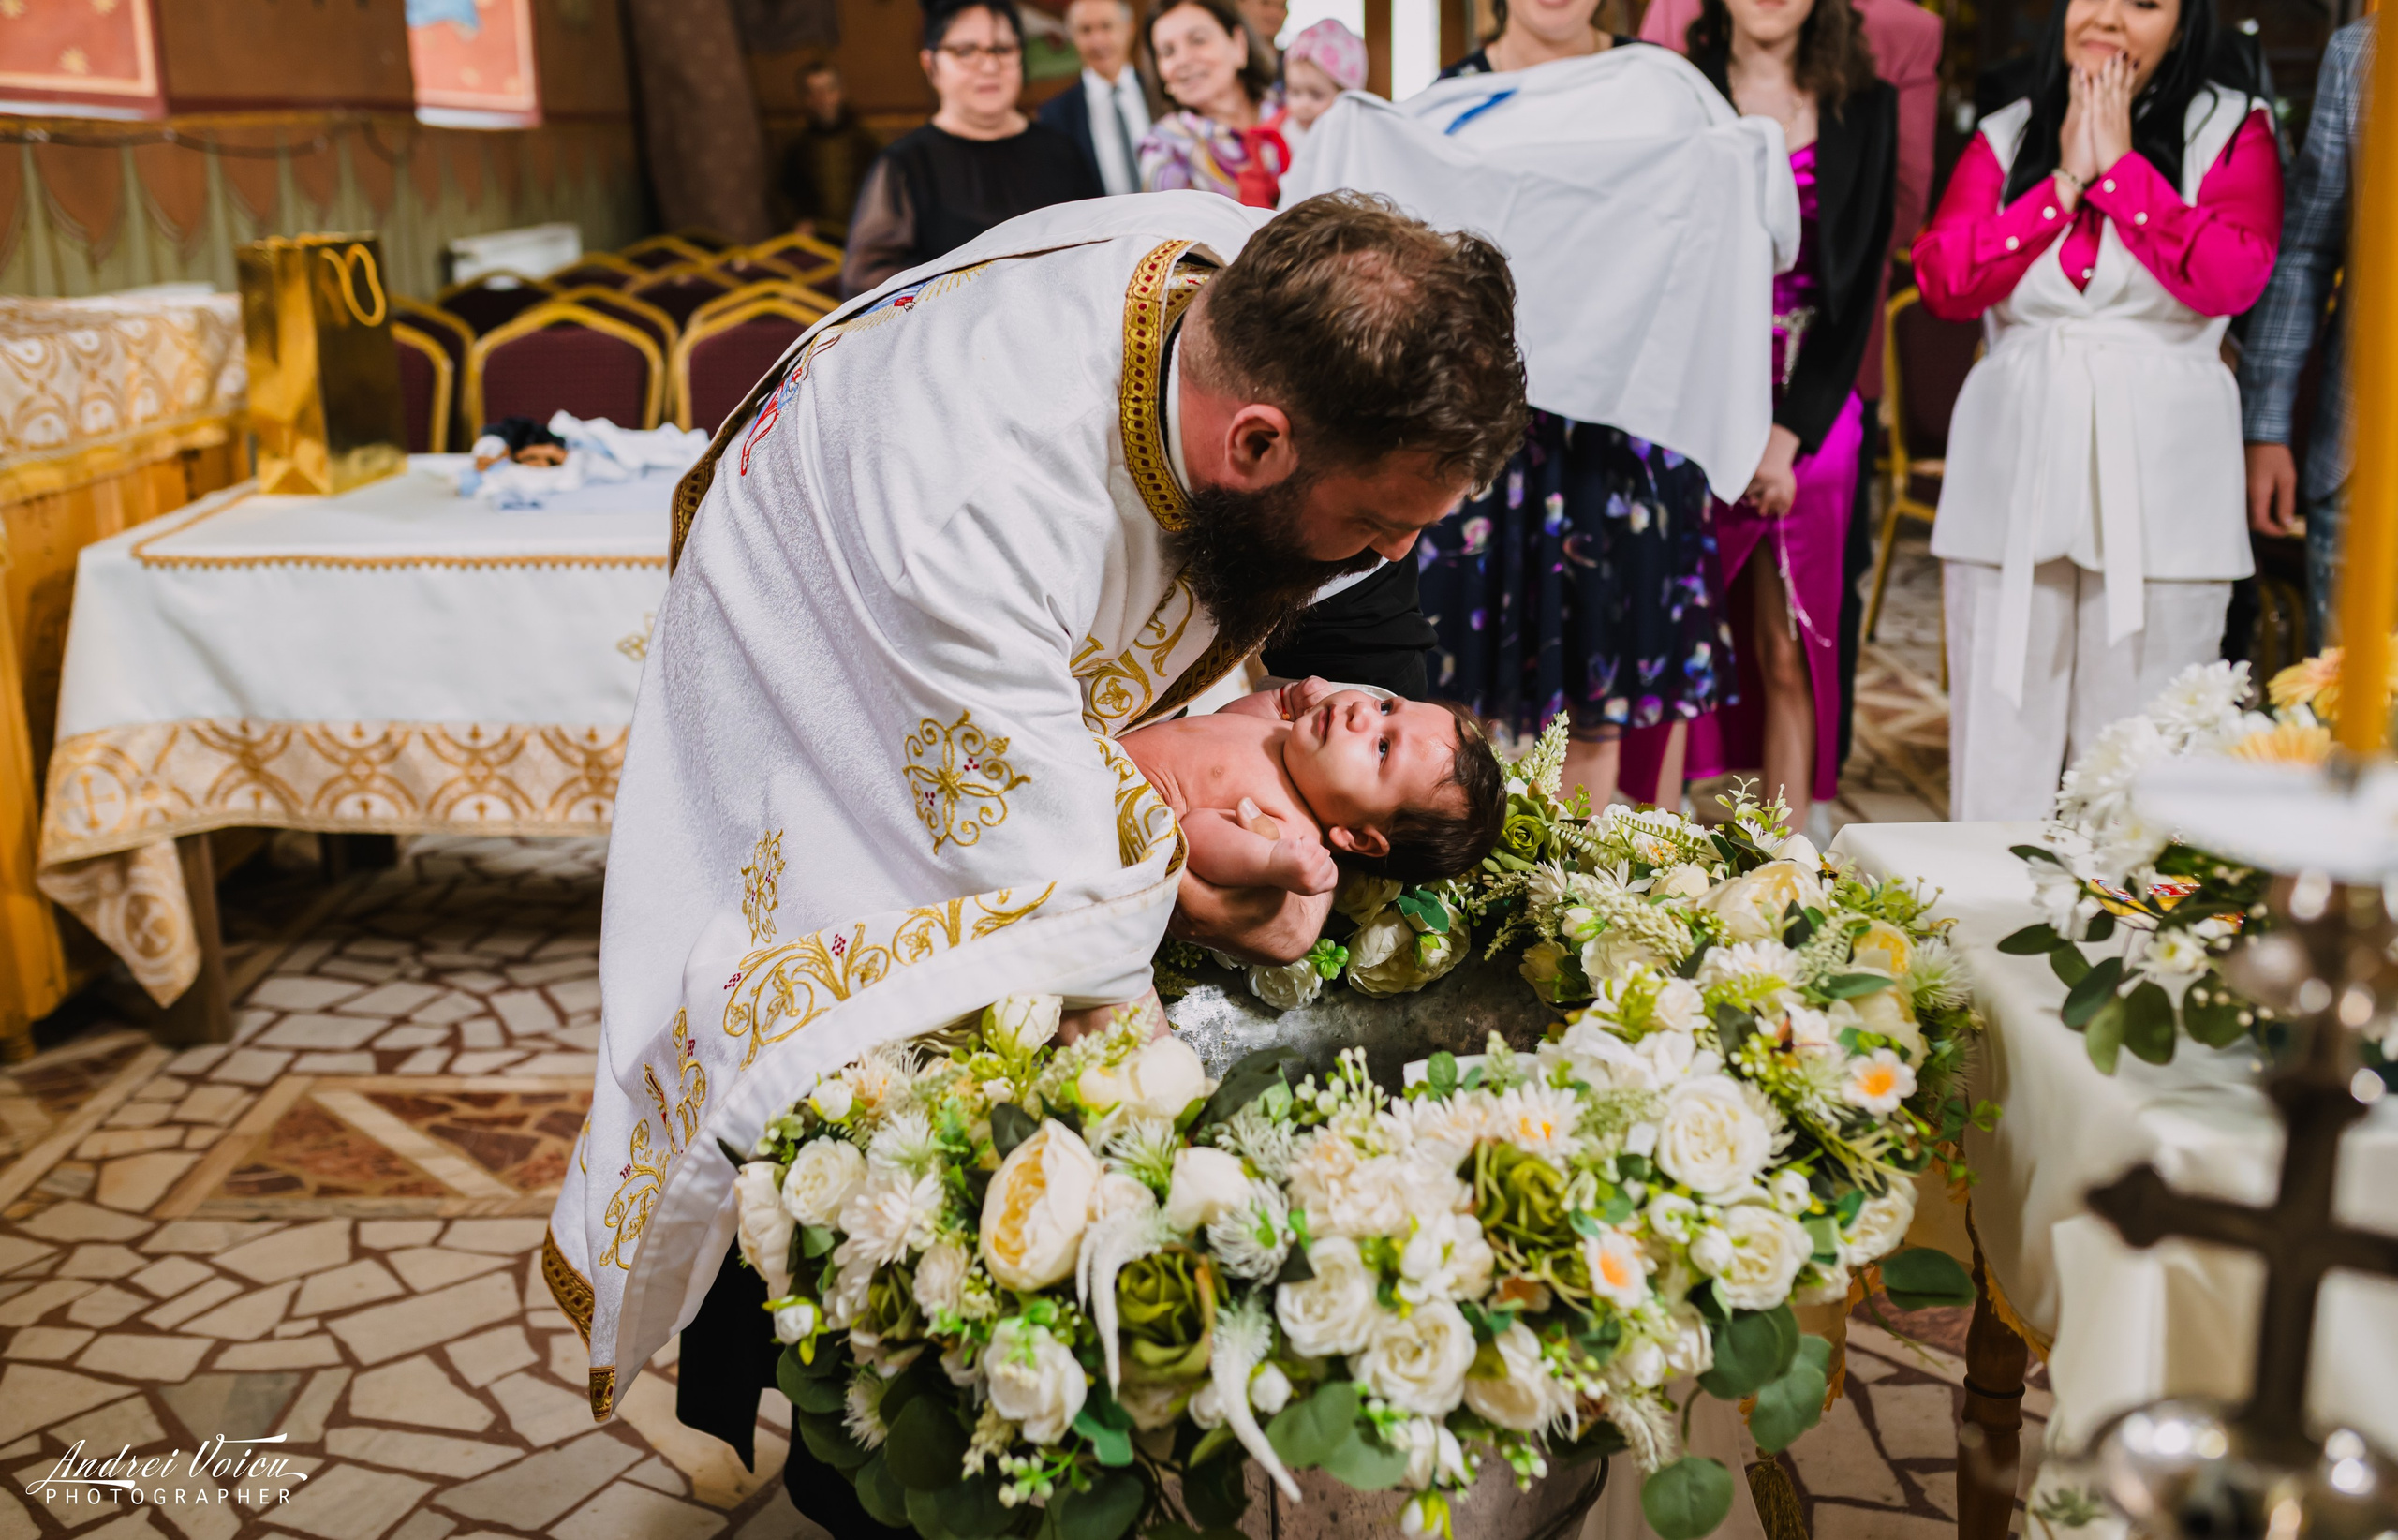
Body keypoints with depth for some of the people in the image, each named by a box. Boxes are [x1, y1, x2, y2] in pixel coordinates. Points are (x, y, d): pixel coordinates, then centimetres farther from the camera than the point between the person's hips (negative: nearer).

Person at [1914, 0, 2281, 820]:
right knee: (1999, 742, 3)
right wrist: (2065, 182, -5)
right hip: (2015, 467, 2)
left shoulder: (2235, 130, 5)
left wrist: (2119, 163, -7)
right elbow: (1941, 279, -3)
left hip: (2158, 473, -1)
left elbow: (2231, 280, -12)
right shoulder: (2005, 136, 11)